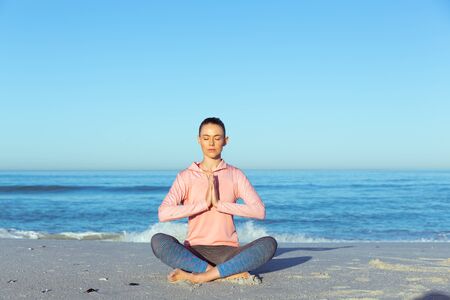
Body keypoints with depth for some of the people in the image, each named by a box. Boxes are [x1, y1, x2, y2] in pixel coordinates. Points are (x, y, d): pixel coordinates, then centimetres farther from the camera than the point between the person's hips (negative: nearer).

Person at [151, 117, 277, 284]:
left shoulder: (235, 175, 7)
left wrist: (220, 204, -14)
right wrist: (204, 203, -15)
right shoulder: (186, 176, 4)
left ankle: (201, 276, -28)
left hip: (228, 252, 1)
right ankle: (230, 273, -27)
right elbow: (163, 214, -11)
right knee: (158, 240, -30)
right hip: (195, 252, -1)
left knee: (269, 243, -26)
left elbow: (260, 211, -6)